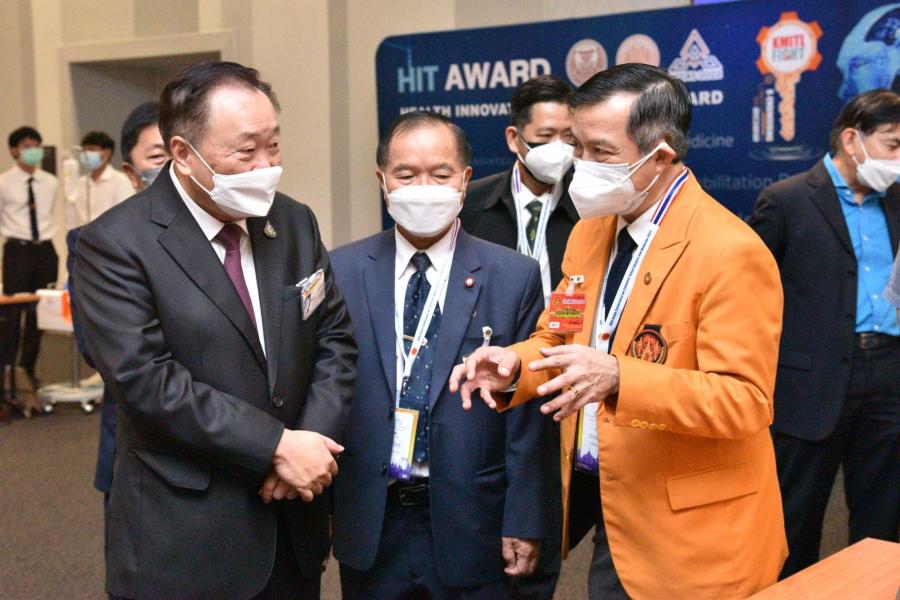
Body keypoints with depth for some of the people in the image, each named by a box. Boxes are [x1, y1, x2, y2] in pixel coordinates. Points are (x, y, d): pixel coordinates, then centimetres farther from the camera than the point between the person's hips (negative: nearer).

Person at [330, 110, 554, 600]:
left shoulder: (514, 277, -5)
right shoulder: (340, 272, -1)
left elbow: (527, 414, -4)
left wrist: (525, 522, -4)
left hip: (470, 527, -1)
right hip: (368, 526, 1)